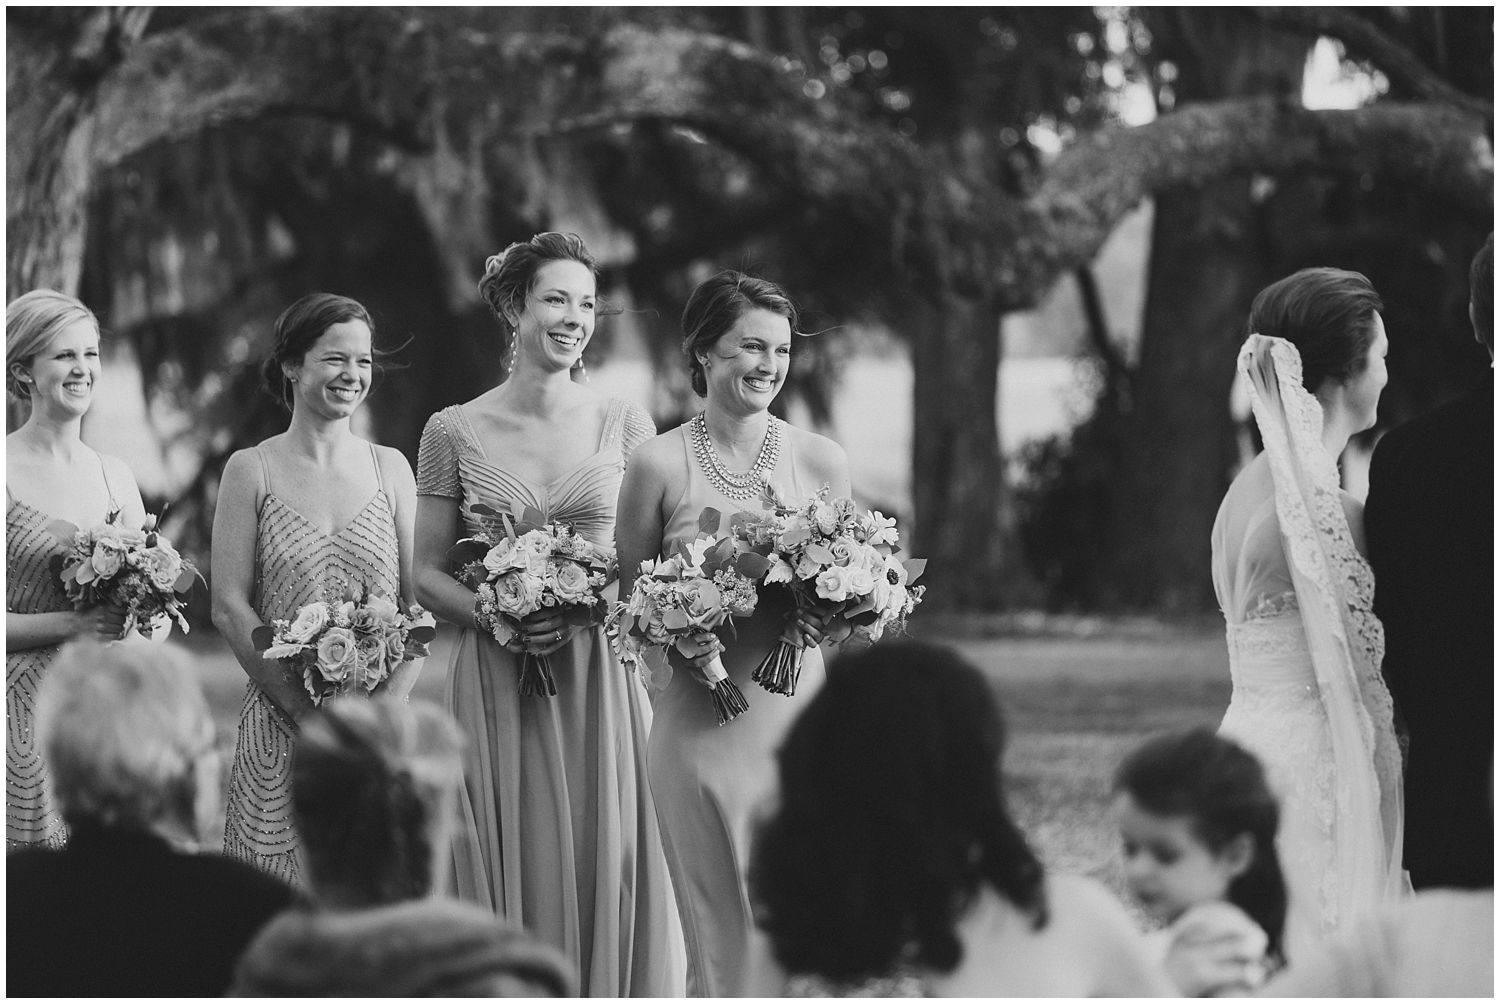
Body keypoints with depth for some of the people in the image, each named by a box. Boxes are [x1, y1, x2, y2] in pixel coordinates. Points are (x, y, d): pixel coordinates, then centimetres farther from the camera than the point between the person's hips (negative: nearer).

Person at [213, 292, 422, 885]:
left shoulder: (390, 469, 9)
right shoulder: (251, 471, 2)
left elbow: (423, 602, 6)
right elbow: (229, 608, -4)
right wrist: (309, 710, -11)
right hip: (280, 720, -2)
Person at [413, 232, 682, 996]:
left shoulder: (624, 425, 5)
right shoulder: (456, 432, 2)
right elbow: (427, 572, 4)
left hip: (601, 678, 1)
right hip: (496, 682, -1)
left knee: (605, 867, 0)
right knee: (513, 874, 1)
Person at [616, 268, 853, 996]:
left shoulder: (820, 461, 5)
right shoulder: (660, 465, 0)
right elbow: (629, 598, 7)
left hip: (798, 711, 2)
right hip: (700, 721, -2)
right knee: (721, 934, -2)